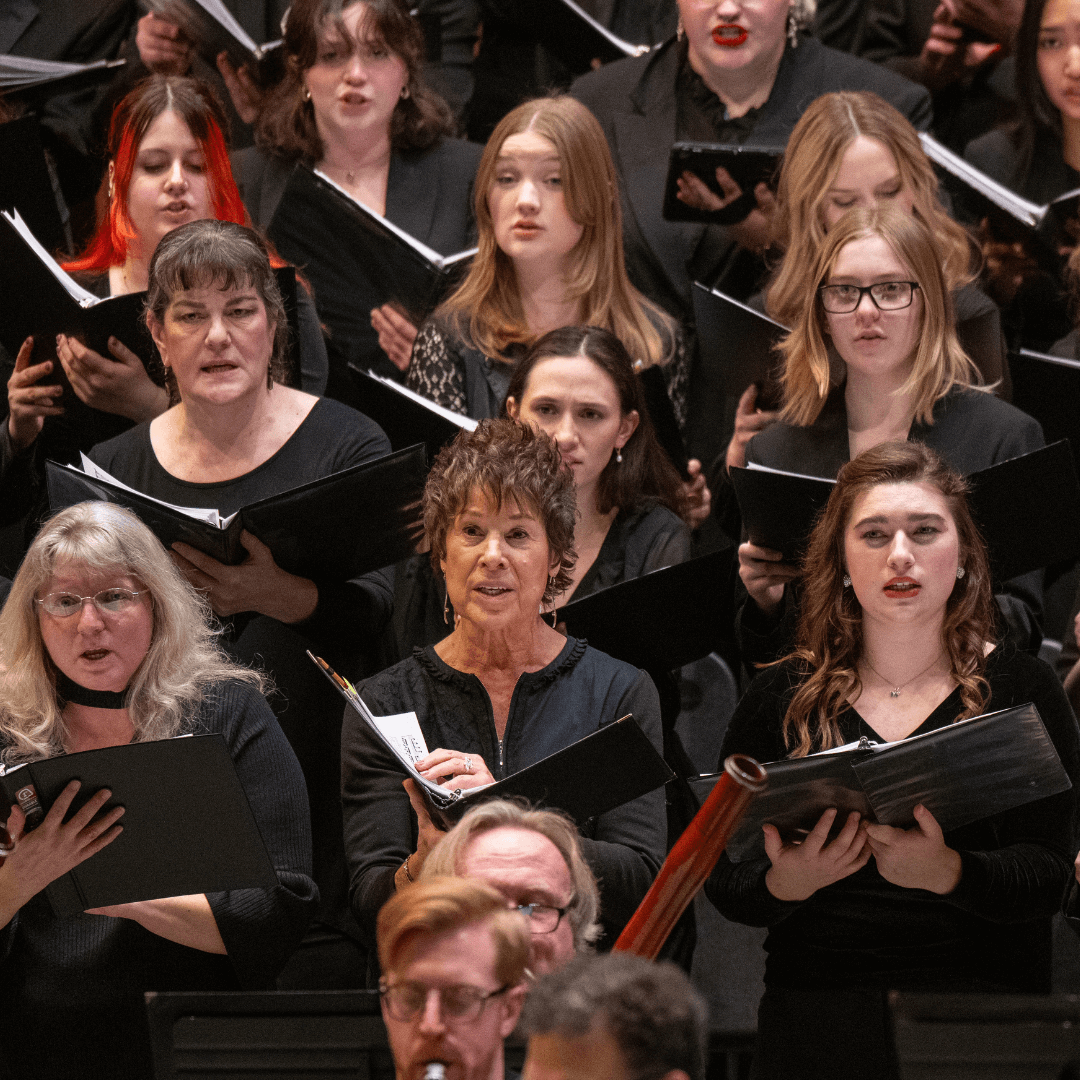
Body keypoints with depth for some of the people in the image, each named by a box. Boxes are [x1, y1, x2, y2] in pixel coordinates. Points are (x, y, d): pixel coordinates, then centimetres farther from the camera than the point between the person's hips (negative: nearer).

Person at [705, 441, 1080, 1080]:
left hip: (980, 1025, -1)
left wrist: (945, 873, -26)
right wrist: (783, 885, -17)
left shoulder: (1022, 689, 2)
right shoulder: (780, 700, 7)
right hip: (816, 1022, 1)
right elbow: (722, 881, 4)